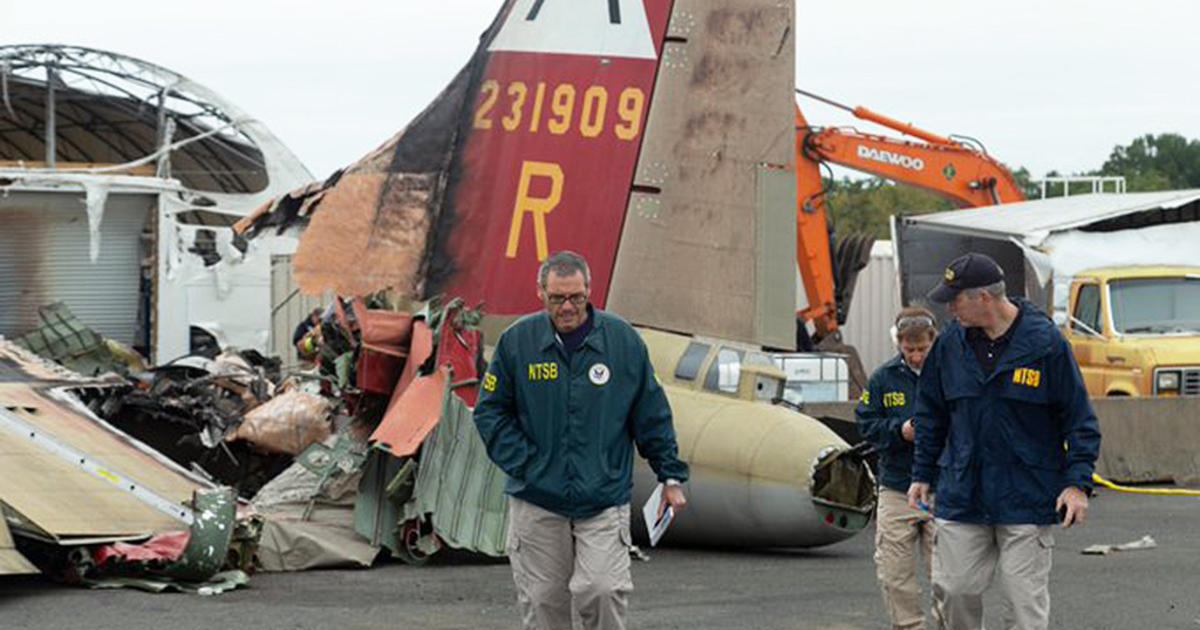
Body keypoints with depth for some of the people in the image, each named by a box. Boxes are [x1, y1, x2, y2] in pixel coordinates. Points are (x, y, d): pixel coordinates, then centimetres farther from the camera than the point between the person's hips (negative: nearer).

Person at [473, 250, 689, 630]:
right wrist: (522, 466, -4)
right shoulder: (517, 340, 0)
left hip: (605, 497, -1)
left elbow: (652, 414, 8)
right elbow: (490, 410, 6)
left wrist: (671, 476, 7)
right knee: (542, 600, 5)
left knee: (602, 590, -14)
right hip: (536, 501, 1)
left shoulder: (623, 339, 1)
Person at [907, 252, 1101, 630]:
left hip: (1027, 499, -4)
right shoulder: (950, 344, 5)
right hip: (961, 496, 4)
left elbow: (1079, 419, -3)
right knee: (954, 588, 4)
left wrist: (1077, 483, -10)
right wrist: (922, 475, 16)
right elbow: (931, 415, 18)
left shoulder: (1045, 343, -7)